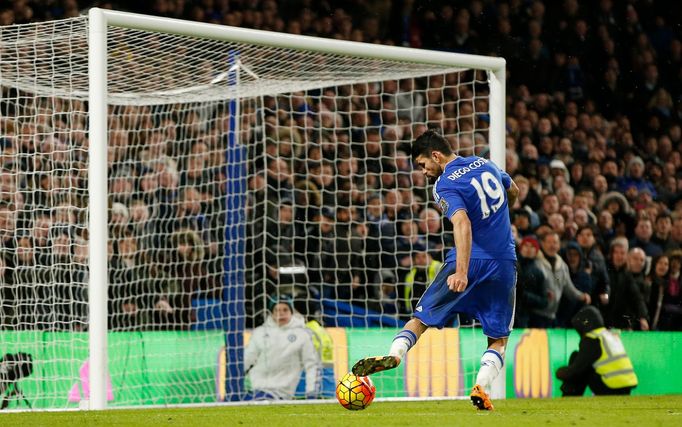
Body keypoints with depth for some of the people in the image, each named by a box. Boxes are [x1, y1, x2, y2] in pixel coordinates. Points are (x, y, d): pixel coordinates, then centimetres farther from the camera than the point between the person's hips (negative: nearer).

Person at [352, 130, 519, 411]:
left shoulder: (445, 185, -10)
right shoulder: (486, 164, 11)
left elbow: (462, 224, -27)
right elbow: (513, 192, 31)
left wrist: (462, 272, -35)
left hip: (469, 261, -5)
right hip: (504, 263, 5)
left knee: (423, 316, 8)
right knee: (499, 339, 11)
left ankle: (395, 354, -16)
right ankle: (481, 388, -10)